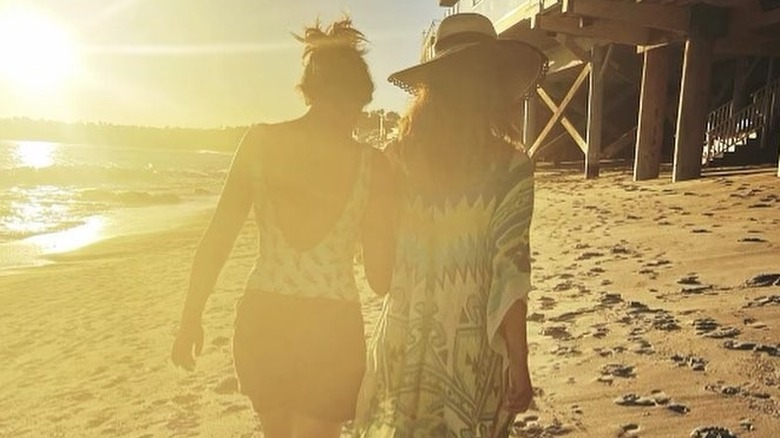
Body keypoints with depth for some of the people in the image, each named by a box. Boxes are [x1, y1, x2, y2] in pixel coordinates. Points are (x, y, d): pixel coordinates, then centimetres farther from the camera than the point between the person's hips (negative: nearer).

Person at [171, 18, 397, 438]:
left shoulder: (259, 141, -3)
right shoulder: (372, 163, -8)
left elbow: (215, 239, -2)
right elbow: (381, 278, -5)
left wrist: (191, 318, 10)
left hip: (260, 321, 3)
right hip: (331, 329, -3)